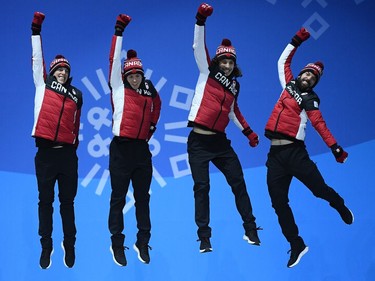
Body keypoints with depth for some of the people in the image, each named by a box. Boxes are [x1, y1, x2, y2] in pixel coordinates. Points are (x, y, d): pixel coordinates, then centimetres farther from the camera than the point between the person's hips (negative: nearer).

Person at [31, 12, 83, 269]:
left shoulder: (76, 95, 12)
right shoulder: (43, 86, 7)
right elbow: (37, 59, 2)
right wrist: (36, 31, -3)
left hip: (67, 153, 2)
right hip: (46, 152, -1)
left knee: (67, 202, 6)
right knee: (46, 201, 3)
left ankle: (70, 246, 14)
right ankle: (46, 247, 8)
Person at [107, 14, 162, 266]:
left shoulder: (149, 91, 12)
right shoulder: (119, 89, 2)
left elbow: (157, 105, 30)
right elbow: (115, 59, -4)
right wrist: (119, 31, -8)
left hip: (142, 149, 4)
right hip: (121, 149, -4)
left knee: (143, 199, 7)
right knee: (118, 199, 0)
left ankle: (143, 243, 15)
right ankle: (117, 244, 7)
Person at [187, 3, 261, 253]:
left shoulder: (234, 86, 13)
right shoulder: (207, 73, 2)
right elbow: (198, 46, -8)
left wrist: (248, 131, 24)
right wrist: (201, 19, -20)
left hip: (220, 142, 4)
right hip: (199, 142, -4)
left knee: (238, 183, 0)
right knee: (202, 188, -5)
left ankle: (251, 230, 9)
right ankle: (204, 238, 0)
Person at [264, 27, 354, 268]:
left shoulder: (309, 100, 0)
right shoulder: (289, 86, 15)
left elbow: (320, 125, -10)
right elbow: (283, 61, 27)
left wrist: (335, 147, -22)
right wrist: (296, 42, 24)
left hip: (295, 152, -5)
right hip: (275, 154, 5)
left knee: (319, 188, -3)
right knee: (279, 202, 0)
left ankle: (342, 208, 32)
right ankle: (297, 245, 10)